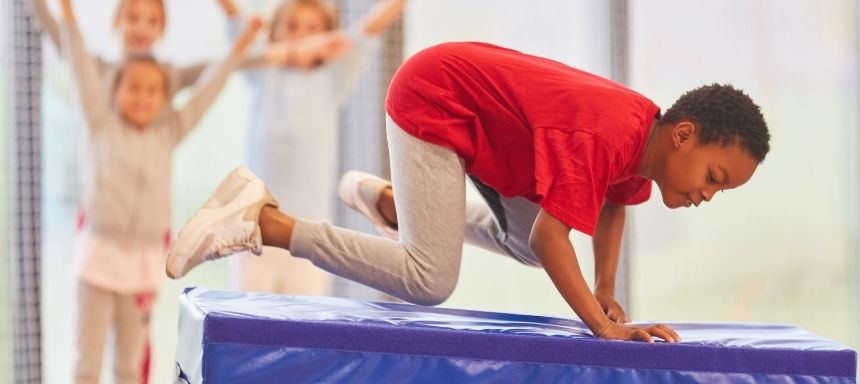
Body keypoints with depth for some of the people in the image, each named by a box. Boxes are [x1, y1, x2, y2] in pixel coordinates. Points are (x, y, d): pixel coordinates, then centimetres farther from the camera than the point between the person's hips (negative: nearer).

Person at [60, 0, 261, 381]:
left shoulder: (168, 133, 7)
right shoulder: (103, 125, 0)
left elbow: (204, 96, 9)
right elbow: (85, 71, -5)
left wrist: (237, 51, 7)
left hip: (145, 260, 3)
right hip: (101, 250, -3)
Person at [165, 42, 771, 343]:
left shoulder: (648, 141, -3)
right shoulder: (607, 135, -31)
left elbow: (615, 201, 18)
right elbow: (552, 237, -36)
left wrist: (605, 293, 11)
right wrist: (605, 330, -38)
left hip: (482, 107, 10)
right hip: (433, 100, -10)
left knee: (534, 248, 17)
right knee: (429, 280, -20)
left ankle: (387, 201, 25)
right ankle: (261, 222, -14)